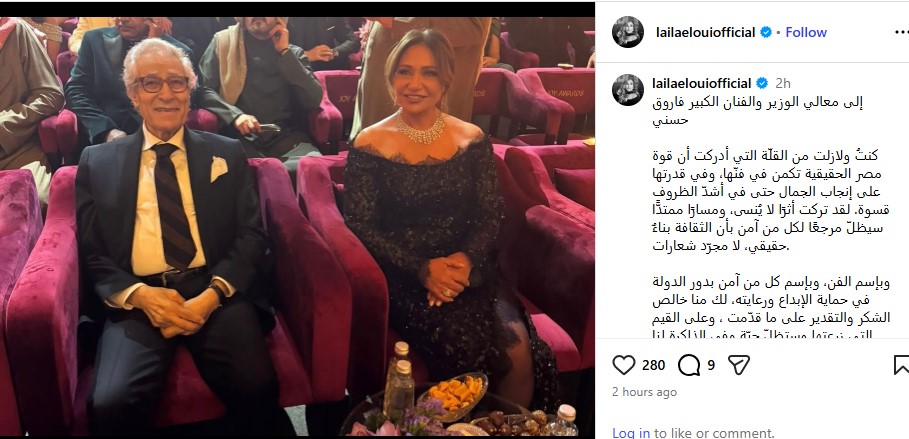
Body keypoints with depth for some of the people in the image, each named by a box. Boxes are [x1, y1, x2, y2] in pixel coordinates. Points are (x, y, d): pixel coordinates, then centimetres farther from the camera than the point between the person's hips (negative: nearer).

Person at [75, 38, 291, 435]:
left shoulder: (226, 154, 15)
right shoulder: (98, 161, 15)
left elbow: (252, 235, 7)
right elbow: (90, 252, 10)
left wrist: (212, 294, -11)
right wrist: (140, 295, -10)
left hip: (217, 294, 0)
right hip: (136, 300, 0)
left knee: (257, 390, -28)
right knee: (110, 405, -28)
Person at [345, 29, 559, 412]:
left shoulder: (471, 139, 9)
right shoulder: (370, 144, 0)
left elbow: (491, 215, 7)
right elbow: (360, 225, -3)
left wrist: (467, 259, -14)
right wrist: (422, 269, -15)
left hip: (468, 270, 3)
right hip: (402, 276, -2)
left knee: (519, 349, -25)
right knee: (467, 348, -29)